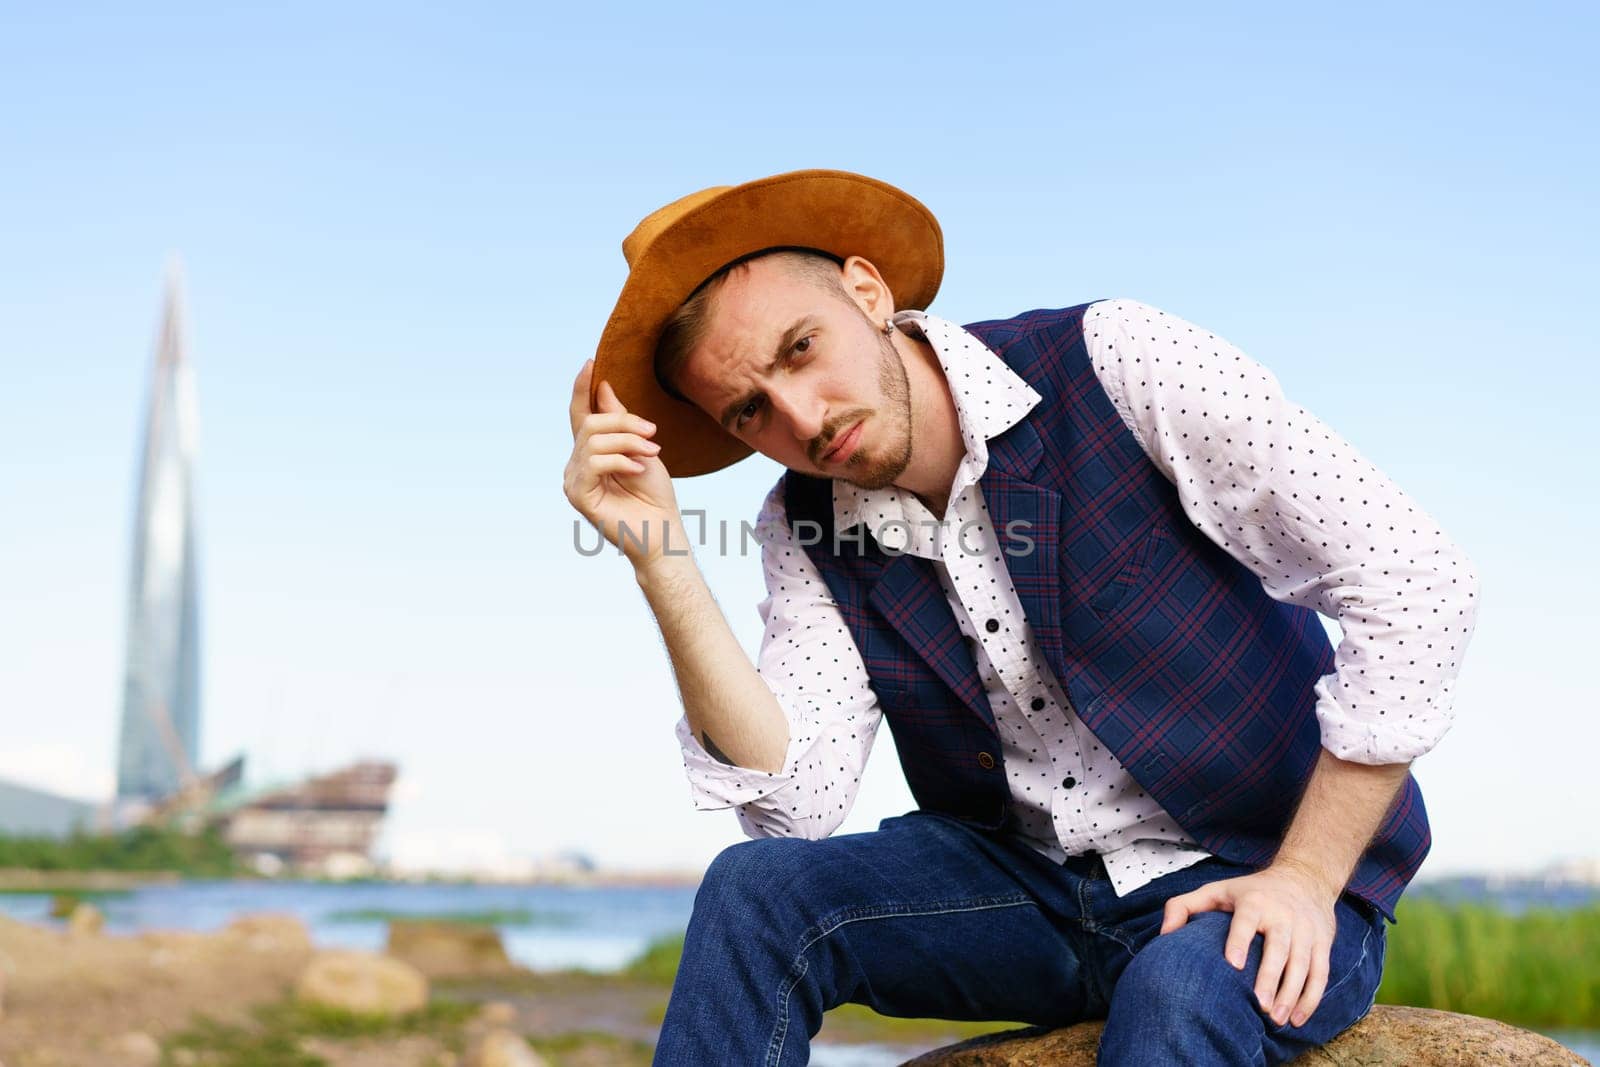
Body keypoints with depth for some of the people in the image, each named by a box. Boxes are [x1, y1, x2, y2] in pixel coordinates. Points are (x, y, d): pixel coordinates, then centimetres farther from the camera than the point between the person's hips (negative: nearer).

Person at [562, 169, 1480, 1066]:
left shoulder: (1115, 366, -17)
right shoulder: (806, 529, -1)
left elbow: (1420, 583, -18)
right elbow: (798, 800, -13)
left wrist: (1305, 880, -19)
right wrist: (659, 552, -19)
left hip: (1257, 882, -4)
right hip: (1028, 884, 5)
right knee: (755, 889, -17)